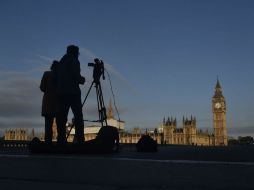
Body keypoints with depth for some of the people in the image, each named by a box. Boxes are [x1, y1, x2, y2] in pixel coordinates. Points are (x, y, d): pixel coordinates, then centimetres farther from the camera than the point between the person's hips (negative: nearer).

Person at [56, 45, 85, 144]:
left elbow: (58, 77, 18)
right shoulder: (74, 61, 1)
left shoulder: (61, 62, 21)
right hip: (72, 92, -6)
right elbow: (76, 75, -11)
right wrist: (82, 80, 9)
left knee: (61, 117, 1)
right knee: (78, 117, -6)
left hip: (61, 92, 6)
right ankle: (79, 140, -16)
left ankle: (61, 141, -5)